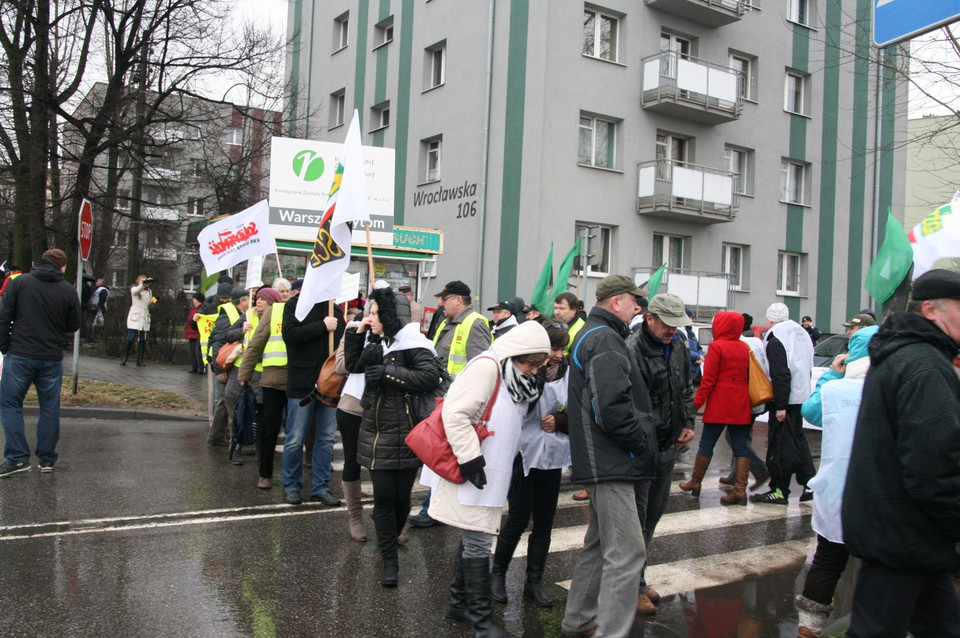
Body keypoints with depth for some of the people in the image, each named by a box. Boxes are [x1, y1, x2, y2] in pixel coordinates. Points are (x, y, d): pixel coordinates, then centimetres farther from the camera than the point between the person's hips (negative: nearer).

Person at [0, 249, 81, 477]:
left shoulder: (19, 282, -2)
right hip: (52, 358, 2)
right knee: (50, 408, 10)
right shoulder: (69, 291, 0)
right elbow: (73, 326, 7)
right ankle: (47, 459, 15)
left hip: (20, 355, -1)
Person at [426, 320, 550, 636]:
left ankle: (458, 603, 30)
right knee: (479, 542, -4)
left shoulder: (513, 377, 12)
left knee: (475, 539, 16)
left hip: (490, 475, 10)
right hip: (471, 475, -9)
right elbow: (455, 413, -25)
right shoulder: (486, 368, -19)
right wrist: (470, 460, -23)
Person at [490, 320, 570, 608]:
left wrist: (559, 420, -10)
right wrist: (536, 378, -29)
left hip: (552, 455, 5)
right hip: (523, 453, -5)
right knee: (519, 518, 1)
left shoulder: (566, 373, 2)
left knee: (545, 520, 10)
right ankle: (498, 573, 23)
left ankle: (534, 581, 22)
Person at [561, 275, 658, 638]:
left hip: (600, 459, 11)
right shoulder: (606, 340, -15)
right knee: (627, 552, -9)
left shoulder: (591, 335, 20)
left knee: (600, 545, 20)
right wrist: (642, 445, -12)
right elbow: (612, 407, -25)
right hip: (611, 462, -11)